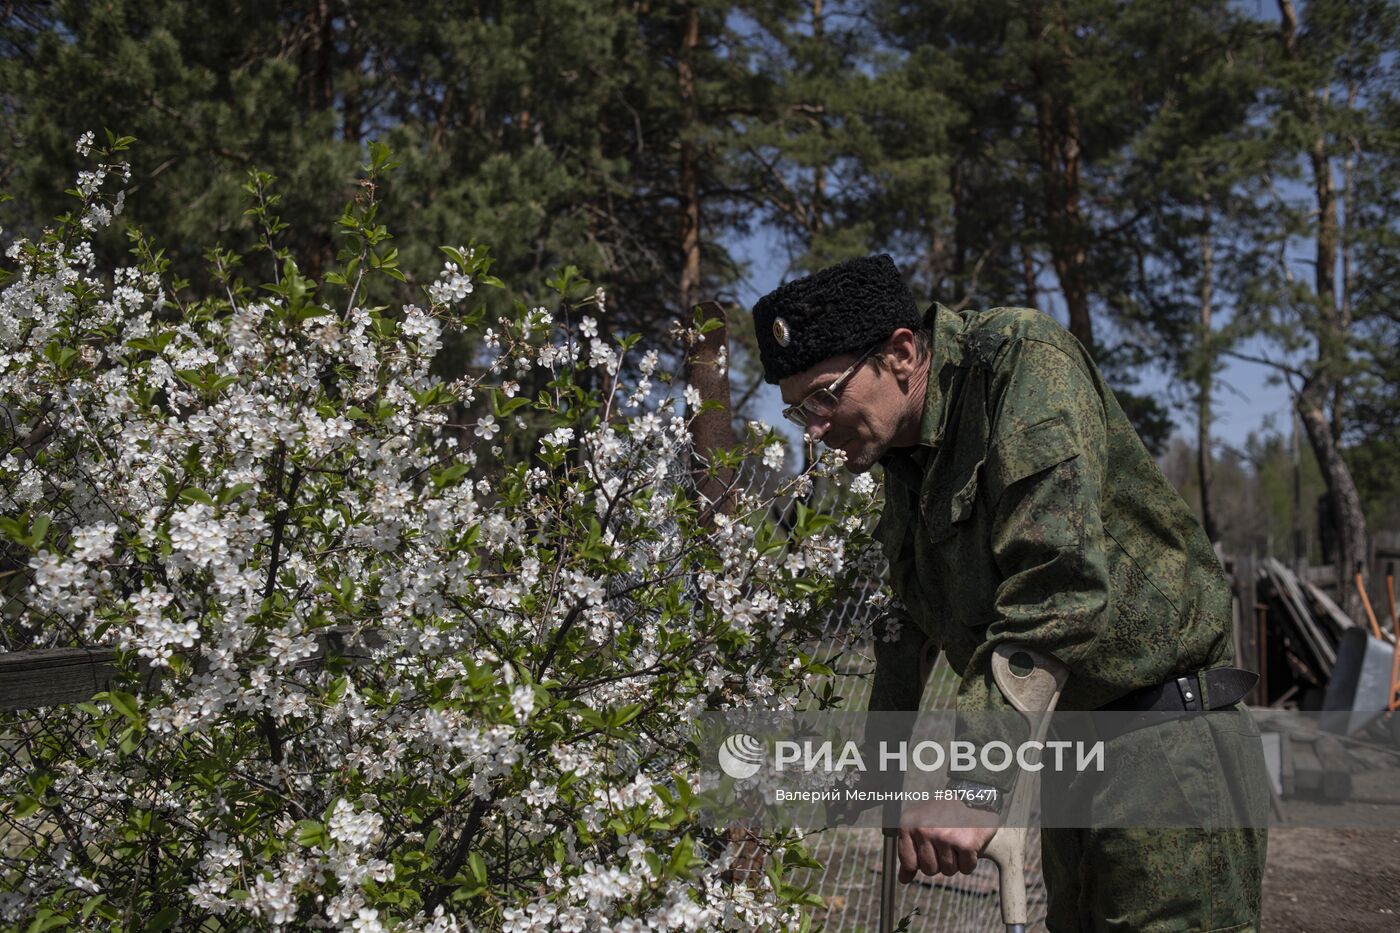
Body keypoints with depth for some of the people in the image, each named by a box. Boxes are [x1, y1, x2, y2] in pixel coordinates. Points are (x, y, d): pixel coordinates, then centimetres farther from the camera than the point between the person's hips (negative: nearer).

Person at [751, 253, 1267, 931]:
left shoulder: (1023, 363, -18)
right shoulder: (901, 451, 9)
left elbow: (1056, 590, -28)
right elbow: (909, 619, 22)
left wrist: (974, 783, -29)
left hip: (1158, 718, -8)